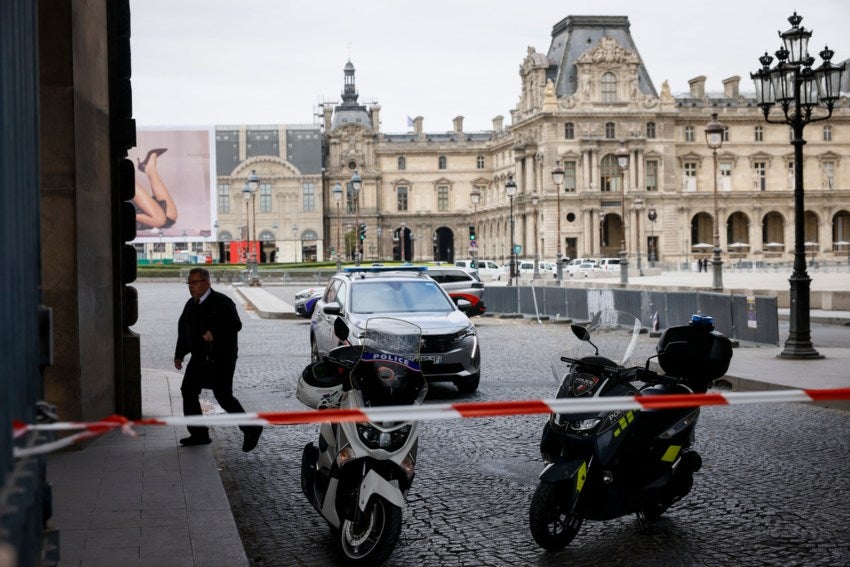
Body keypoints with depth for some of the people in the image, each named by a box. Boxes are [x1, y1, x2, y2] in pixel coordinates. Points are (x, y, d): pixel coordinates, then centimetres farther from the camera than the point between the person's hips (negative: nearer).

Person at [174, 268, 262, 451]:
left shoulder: (221, 302, -10)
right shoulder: (191, 305, 14)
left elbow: (235, 324, -19)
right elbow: (183, 331, 21)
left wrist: (215, 333, -30)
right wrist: (179, 355, 16)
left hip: (221, 358, -8)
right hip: (199, 358, 8)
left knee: (223, 395, -10)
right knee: (188, 390, 3)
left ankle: (251, 430, 3)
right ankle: (199, 434, 13)